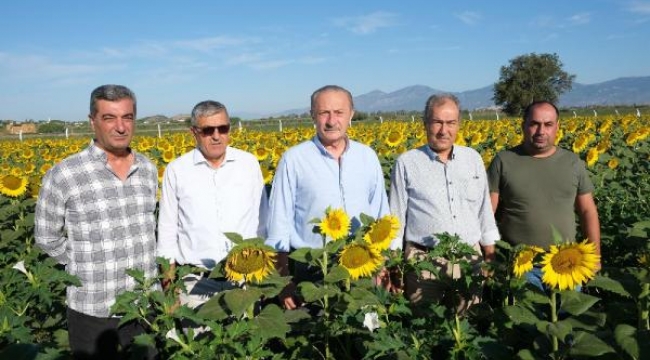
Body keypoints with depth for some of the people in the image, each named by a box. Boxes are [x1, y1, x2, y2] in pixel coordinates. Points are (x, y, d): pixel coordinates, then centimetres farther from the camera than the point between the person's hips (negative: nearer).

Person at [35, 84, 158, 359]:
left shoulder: (149, 170, 2)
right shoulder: (63, 176, -13)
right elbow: (47, 238, -2)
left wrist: (139, 265, 7)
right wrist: (89, 267, -2)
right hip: (94, 312, -4)